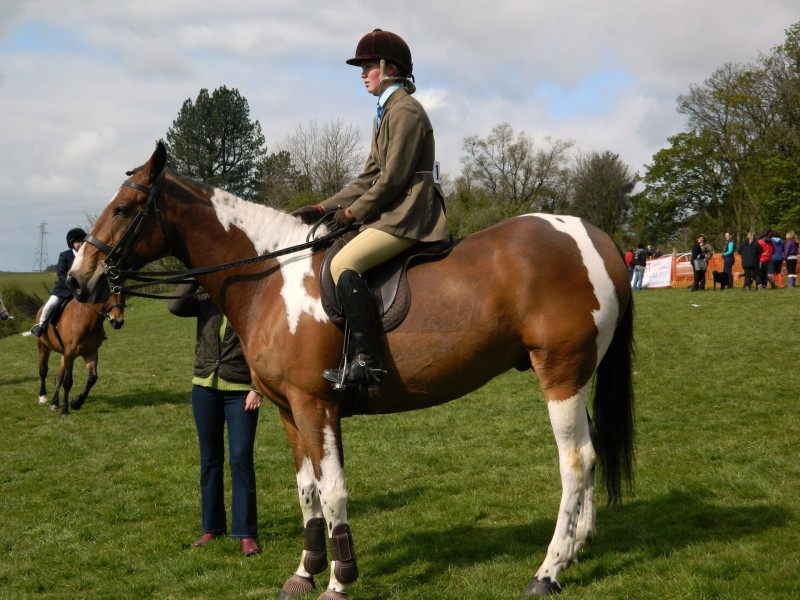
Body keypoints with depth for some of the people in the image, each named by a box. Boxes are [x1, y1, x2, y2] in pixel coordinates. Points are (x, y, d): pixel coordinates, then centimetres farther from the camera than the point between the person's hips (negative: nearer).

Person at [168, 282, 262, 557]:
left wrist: (258, 388, -13)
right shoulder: (205, 297, 5)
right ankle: (212, 527, 22)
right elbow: (175, 306, -12)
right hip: (205, 388, 4)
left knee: (240, 459, -8)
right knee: (209, 460, 12)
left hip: (240, 390, -4)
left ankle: (246, 533, -2)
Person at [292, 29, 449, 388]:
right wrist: (324, 208, 13)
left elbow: (392, 179, -17)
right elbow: (370, 178, 20)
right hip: (393, 213, 11)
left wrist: (353, 212, -8)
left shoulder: (405, 111, -11)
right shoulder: (386, 112, 21)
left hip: (408, 215, -11)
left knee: (343, 264, -24)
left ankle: (365, 361, -27)